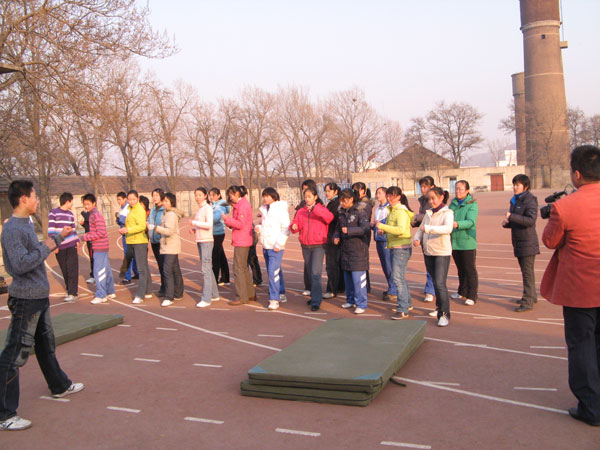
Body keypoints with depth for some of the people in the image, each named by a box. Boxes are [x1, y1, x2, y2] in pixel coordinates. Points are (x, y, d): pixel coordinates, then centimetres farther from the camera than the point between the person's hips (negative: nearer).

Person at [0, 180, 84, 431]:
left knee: (46, 345, 25)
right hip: (26, 300, -10)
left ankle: (60, 387, 43)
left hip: (39, 297, 10)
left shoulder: (25, 225, 12)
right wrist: (46, 247, -18)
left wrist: (59, 236, 36)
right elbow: (21, 264, -28)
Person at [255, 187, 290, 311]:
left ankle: (274, 299, -12)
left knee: (273, 272, -14)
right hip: (265, 245, 8)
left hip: (275, 246, -8)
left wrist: (279, 244, -17)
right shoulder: (264, 209, 14)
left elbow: (285, 228, -12)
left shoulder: (280, 209, -9)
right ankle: (281, 294, 29)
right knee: (274, 271, 15)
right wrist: (259, 228, 3)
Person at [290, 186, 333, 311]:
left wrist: (314, 208, -27)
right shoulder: (300, 211, 10)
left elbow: (330, 217, -22)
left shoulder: (321, 209, -2)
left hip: (318, 246, -5)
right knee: (310, 272, 15)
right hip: (305, 246, 5)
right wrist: (293, 226, -16)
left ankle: (316, 301, -10)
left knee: (316, 273, -12)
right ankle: (314, 296, 29)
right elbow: (296, 223, 8)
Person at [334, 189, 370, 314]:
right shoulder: (342, 213, 11)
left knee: (358, 278, -7)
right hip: (346, 250, 7)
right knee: (347, 277, 14)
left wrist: (349, 230, -27)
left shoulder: (360, 211, -9)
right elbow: (338, 228, 22)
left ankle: (361, 304, 0)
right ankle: (351, 300, 28)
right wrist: (336, 237, 2)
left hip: (358, 249, -7)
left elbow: (366, 228, -21)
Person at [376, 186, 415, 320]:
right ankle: (407, 302, 33)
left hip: (401, 248, -10)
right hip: (394, 247, 10)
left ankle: (403, 310, -8)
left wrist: (381, 226, -27)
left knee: (398, 278, -11)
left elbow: (401, 229, -30)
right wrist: (383, 230, 0)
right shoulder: (392, 210, 14)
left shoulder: (401, 211, -16)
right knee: (399, 277, 18)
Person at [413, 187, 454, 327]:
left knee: (440, 283, -11)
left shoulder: (447, 213, -9)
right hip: (428, 252, 6)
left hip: (442, 252, -6)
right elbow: (421, 228, 16)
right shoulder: (428, 213, 11)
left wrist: (428, 228, -35)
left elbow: (448, 228, -27)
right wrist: (416, 238, -5)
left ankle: (444, 314, -5)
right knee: (435, 282, 17)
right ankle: (440, 307, 34)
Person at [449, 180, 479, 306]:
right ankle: (463, 292, 30)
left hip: (467, 242, -6)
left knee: (470, 269, -2)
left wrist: (457, 224, -37)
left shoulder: (472, 204, -8)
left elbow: (471, 222, -22)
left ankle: (472, 296, 4)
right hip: (454, 241, 6)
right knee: (460, 269, 17)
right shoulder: (453, 204, 11)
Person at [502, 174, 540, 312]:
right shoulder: (515, 201, 14)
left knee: (528, 272, -7)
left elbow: (531, 220, -25)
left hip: (528, 242, -9)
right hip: (518, 242, 9)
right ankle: (531, 296, 29)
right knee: (525, 271, 17)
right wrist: (507, 223, 1)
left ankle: (527, 302, -5)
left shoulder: (530, 201, -13)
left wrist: (512, 216, -32)